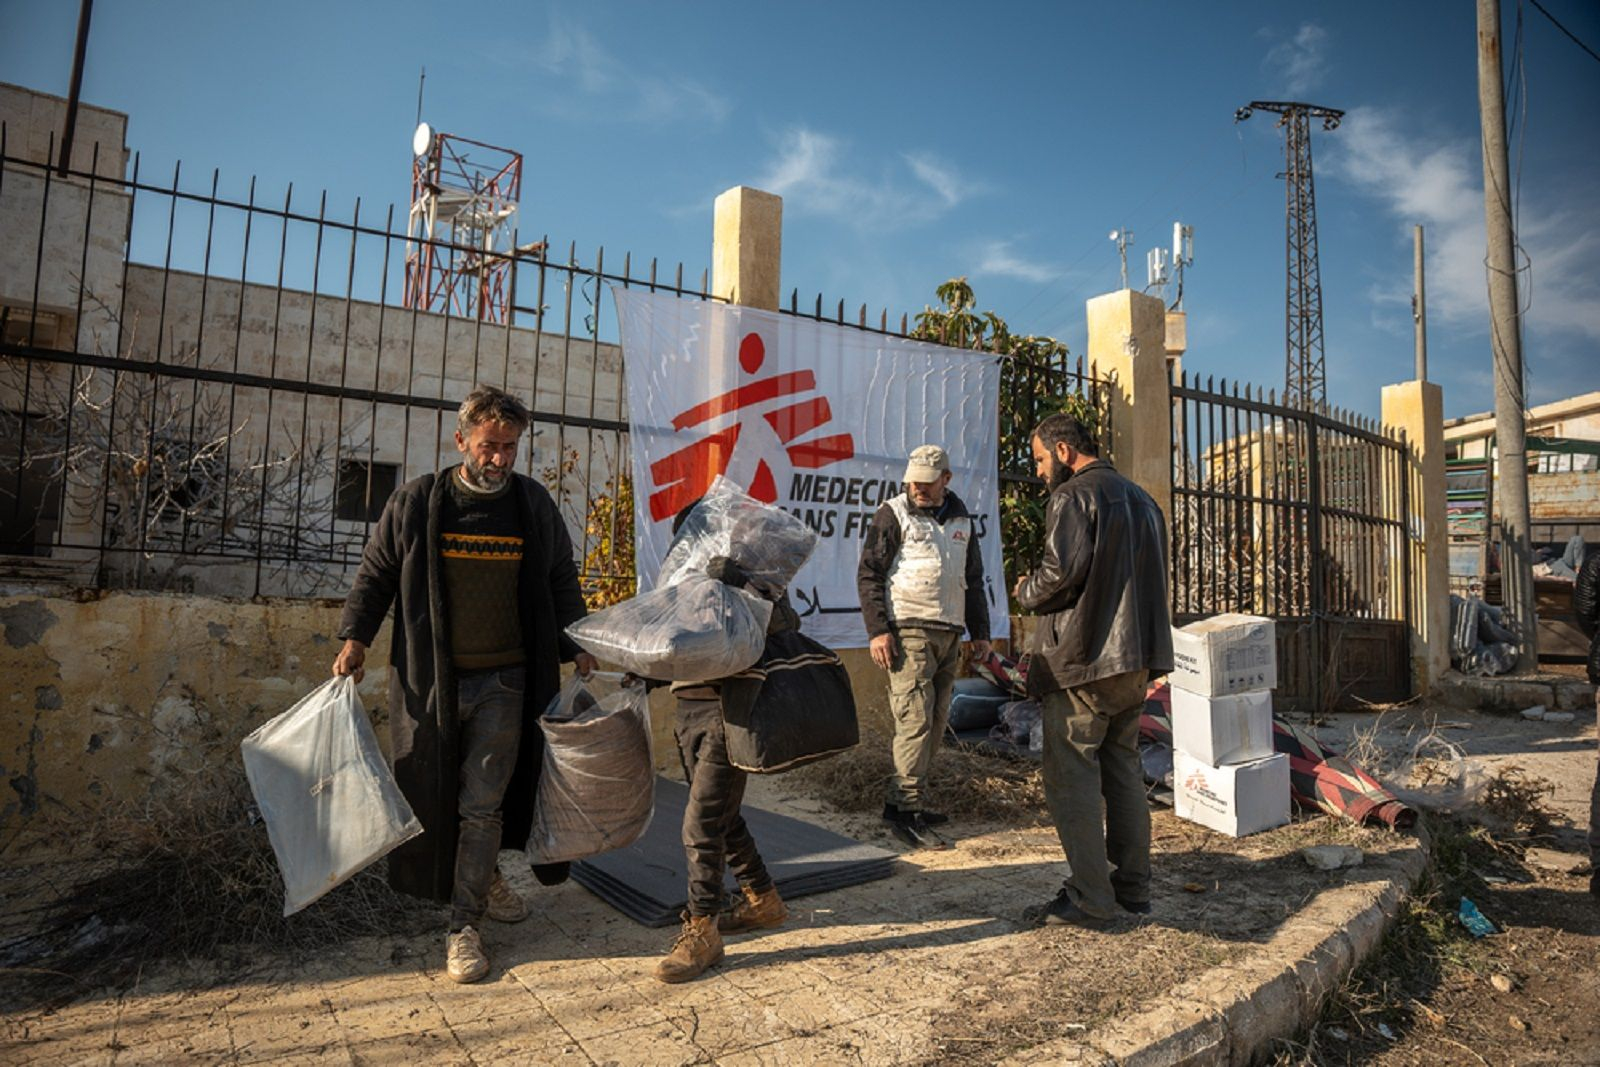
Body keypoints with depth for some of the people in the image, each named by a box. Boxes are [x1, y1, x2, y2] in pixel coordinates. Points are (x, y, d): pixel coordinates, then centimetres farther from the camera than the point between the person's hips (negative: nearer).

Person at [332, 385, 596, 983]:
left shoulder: (534, 505, 4)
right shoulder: (416, 504, 0)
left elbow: (561, 581, 13)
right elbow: (376, 574, 9)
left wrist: (575, 646, 7)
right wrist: (355, 636, -2)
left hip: (505, 682, 0)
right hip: (430, 681, 0)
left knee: (483, 804, 2)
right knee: (434, 797, 9)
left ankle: (464, 925, 14)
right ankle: (482, 882, 31)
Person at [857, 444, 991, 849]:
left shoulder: (961, 518, 16)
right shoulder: (893, 514, -2)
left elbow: (973, 579, 24)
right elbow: (868, 575, -5)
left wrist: (979, 631, 19)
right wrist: (877, 630, -13)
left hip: (949, 634, 7)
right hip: (908, 630, -6)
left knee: (936, 721, 8)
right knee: (916, 718, -12)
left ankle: (902, 800, 18)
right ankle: (906, 809, -7)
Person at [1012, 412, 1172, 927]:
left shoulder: (1074, 496, -9)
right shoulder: (1141, 499, 20)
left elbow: (1061, 572, -19)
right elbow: (1153, 578, 21)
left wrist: (1027, 592, -1)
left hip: (1084, 658, -9)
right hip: (1137, 657, 9)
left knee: (1071, 775, -3)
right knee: (1122, 770, 14)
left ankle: (1089, 898, -1)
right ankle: (1133, 888, 19)